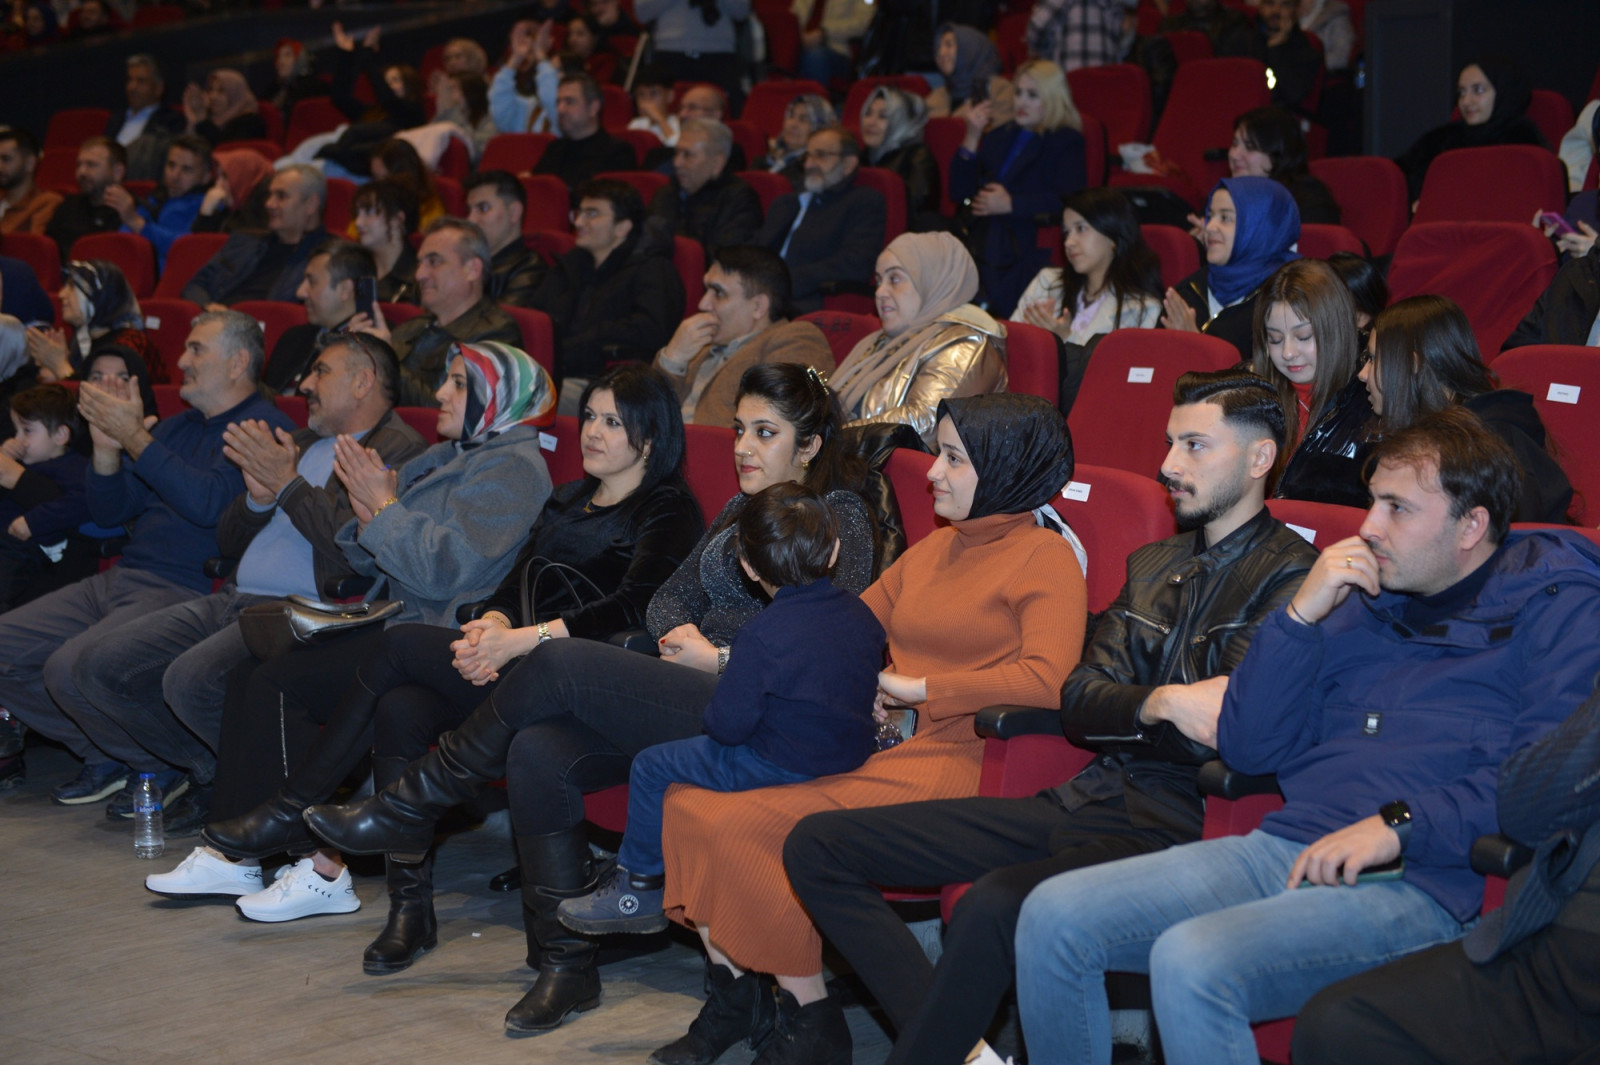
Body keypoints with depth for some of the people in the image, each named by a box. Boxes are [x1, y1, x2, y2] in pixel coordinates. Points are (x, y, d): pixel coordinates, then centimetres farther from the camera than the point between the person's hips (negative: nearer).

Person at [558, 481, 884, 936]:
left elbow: (728, 724, -21)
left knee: (651, 768, 9)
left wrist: (713, 710, 3)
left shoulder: (761, 636, -25)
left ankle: (639, 888, 22)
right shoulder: (861, 614, -3)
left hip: (782, 768, -8)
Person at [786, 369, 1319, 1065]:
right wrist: (1161, 705, -10)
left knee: (995, 904, -38)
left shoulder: (1291, 575, -3)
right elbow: (1079, 706, 9)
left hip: (1173, 824, -8)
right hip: (1084, 801, 8)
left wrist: (1127, 715, -5)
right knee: (818, 846, -1)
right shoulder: (1153, 565, 20)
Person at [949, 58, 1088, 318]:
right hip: (984, 250, 6)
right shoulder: (1000, 138, 25)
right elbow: (960, 193, 18)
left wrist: (1011, 204, -13)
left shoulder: (1066, 143, 7)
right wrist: (971, 139, 7)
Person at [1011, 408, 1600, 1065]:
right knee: (1054, 917, -11)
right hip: (1282, 849, 7)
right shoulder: (1363, 602, 20)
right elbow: (1247, 751, 15)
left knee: (1191, 961, -32)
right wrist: (1301, 615, 4)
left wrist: (1399, 825, -19)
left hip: (1416, 883, -7)